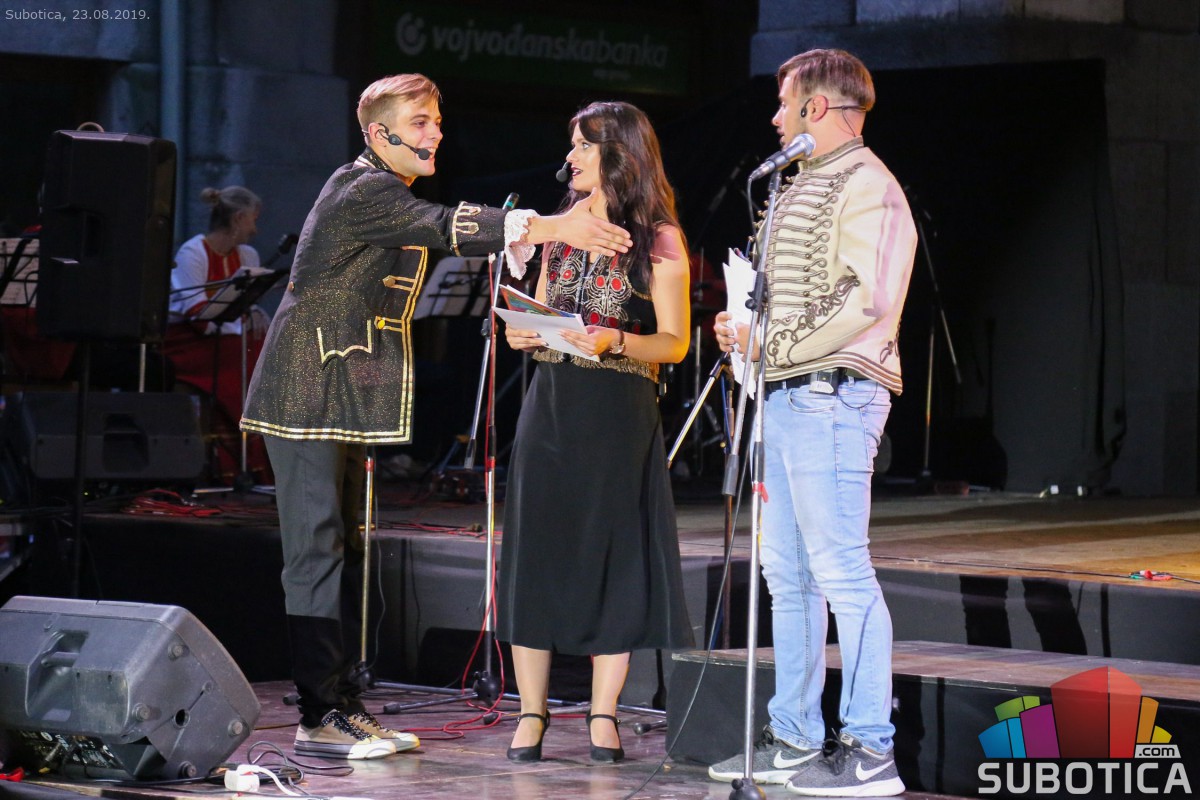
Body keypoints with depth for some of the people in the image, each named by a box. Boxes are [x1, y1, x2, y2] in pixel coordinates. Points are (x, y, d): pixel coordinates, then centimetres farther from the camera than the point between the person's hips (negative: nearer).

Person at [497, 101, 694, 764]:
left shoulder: (657, 238, -3)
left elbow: (674, 343, -5)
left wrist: (613, 341, -21)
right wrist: (523, 334, -2)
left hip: (617, 412, -5)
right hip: (550, 404, 5)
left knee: (611, 555, -1)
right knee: (536, 552, 1)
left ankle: (603, 716, 5)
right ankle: (531, 713, 6)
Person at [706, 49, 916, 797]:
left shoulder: (865, 185, -9)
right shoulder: (806, 186, 22)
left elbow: (868, 300, -20)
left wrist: (777, 347, -16)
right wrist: (746, 328, 10)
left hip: (832, 394, -10)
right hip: (789, 397, 10)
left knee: (840, 569, -12)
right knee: (789, 573, 11)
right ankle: (794, 740, 17)